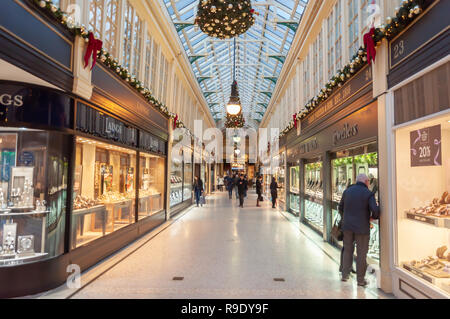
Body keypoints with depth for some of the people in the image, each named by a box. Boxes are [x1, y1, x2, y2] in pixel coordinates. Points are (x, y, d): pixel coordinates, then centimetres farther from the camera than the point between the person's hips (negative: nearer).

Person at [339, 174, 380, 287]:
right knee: (361, 253, 8)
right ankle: (360, 279, 17)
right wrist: (373, 216, 4)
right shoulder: (368, 194, -8)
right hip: (362, 228, -3)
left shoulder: (347, 191, 5)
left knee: (348, 250, 18)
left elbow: (341, 208, 11)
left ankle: (345, 274, 21)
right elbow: (375, 210, -18)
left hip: (347, 226, 4)